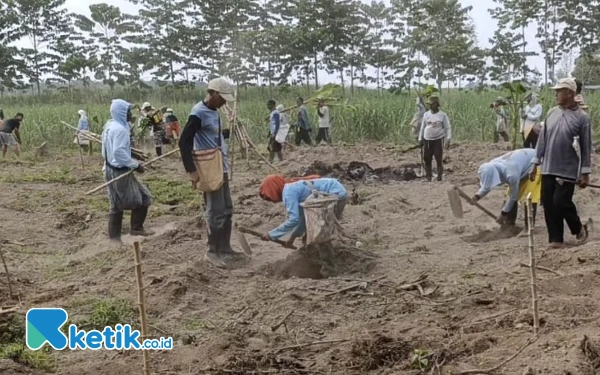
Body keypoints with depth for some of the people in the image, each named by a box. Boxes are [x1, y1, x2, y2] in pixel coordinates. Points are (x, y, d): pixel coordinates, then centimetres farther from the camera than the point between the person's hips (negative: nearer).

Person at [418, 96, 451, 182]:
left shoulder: (443, 115, -1)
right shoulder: (426, 114, 8)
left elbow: (448, 128, -1)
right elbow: (422, 127, 16)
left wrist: (448, 139, -12)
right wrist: (420, 139, 13)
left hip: (438, 140, -3)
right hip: (427, 140, 3)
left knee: (439, 160, -4)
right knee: (427, 160, 3)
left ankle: (439, 177, 3)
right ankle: (428, 178, 11)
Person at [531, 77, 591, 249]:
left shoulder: (582, 117, -8)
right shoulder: (552, 113, 6)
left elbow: (586, 147, -6)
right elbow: (543, 139, 11)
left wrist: (585, 173, -8)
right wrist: (536, 163, 9)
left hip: (568, 170, -5)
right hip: (548, 169, 5)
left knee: (561, 202, -9)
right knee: (548, 204, 3)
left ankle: (579, 229, 17)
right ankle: (556, 239, 14)